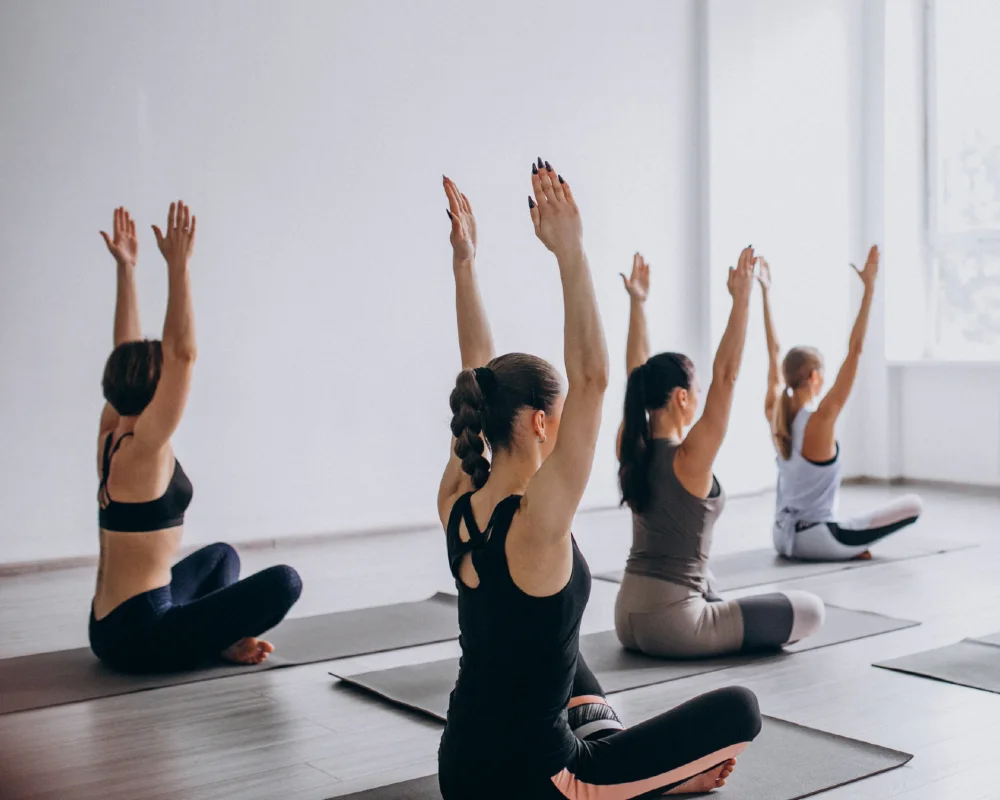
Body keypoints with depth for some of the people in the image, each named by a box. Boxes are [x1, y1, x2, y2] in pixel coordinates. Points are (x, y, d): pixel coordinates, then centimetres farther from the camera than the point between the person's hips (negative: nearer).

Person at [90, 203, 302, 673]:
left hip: (109, 627, 10)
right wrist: (177, 265, -24)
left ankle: (209, 632, 12)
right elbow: (183, 354, -25)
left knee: (221, 557, 32)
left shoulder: (111, 435, 5)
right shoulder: (143, 448, -19)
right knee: (284, 582, -14)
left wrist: (126, 268, 11)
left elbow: (127, 353, 11)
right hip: (139, 638, -10)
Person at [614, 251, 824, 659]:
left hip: (627, 620, 9)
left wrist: (637, 303, 10)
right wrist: (741, 299, -24)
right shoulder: (689, 458, -19)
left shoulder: (630, 450, 0)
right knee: (811, 610, 3)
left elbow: (637, 371, 9)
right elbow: (725, 377, -22)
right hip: (671, 624, -9)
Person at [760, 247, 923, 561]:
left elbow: (774, 350, 6)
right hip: (815, 541, -8)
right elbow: (855, 350, -24)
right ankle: (850, 546, -1)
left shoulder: (775, 414, -3)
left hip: (783, 537, 8)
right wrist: (869, 287, -24)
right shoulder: (821, 420, -21)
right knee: (914, 504, -3)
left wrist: (766, 292, 8)